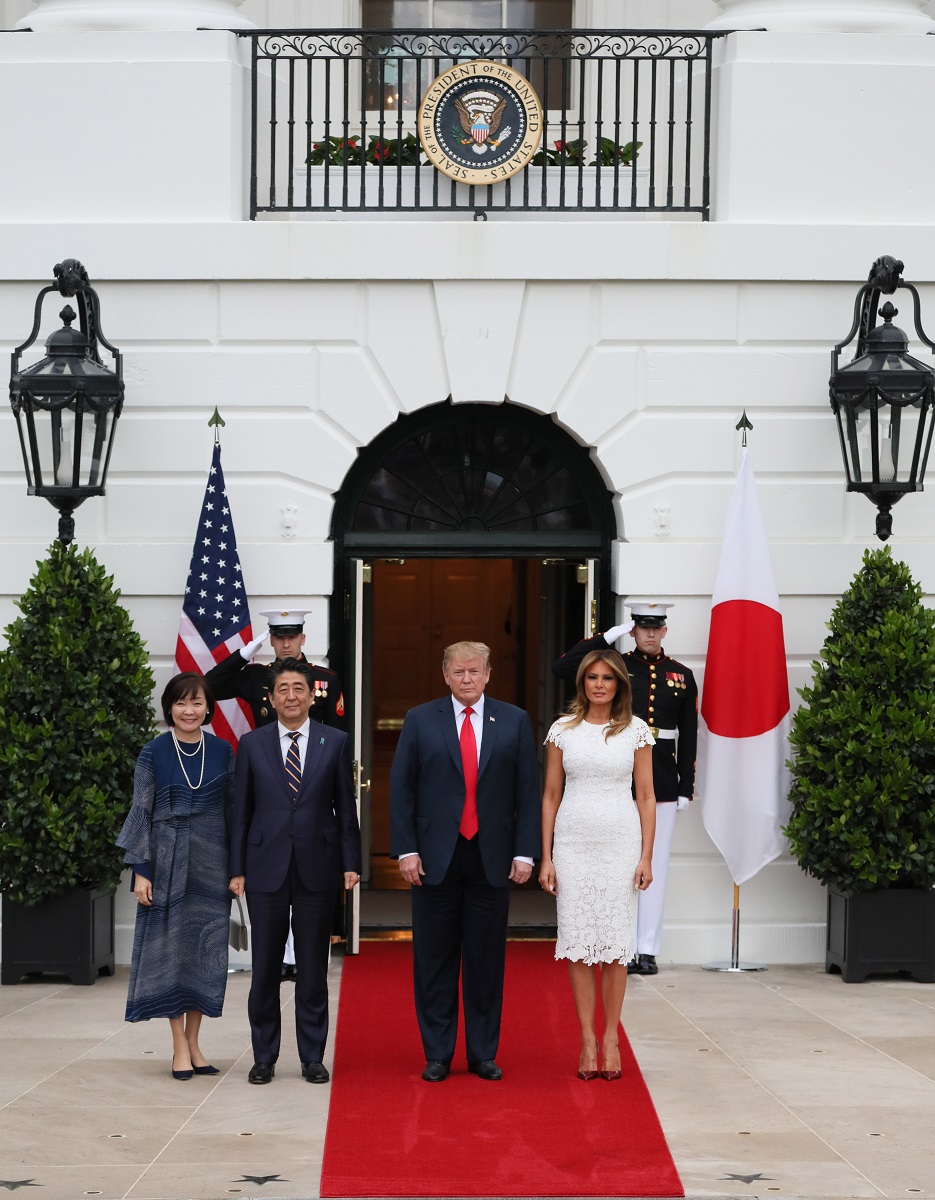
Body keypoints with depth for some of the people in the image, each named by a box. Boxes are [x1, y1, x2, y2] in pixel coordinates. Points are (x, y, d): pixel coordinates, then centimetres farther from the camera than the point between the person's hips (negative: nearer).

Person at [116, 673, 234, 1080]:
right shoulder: (153, 754, -2)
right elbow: (141, 812, -1)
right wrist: (140, 870, -6)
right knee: (171, 947, 0)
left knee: (206, 949, 4)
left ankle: (193, 1042, 14)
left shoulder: (222, 752, 4)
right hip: (168, 863, -2)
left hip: (211, 863, 2)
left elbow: (232, 810, 8)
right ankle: (179, 1046, 7)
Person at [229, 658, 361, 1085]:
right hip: (266, 869, 0)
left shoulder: (336, 742, 4)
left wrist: (351, 864, -1)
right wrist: (237, 869, 0)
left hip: (316, 869, 0)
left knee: (313, 969, 5)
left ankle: (313, 1058, 13)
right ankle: (264, 1057, 14)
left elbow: (346, 807, 5)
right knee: (265, 969, 4)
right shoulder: (252, 744, 5)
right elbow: (241, 811, 5)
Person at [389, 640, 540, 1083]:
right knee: (434, 960, 4)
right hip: (435, 858, 0)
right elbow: (401, 788, 2)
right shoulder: (420, 720, 4)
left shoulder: (514, 722, 6)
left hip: (491, 859, 1)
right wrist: (405, 849, -6)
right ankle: (437, 1055, 12)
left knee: (487, 959, 6)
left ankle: (483, 1054, 14)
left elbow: (528, 791, 4)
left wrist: (524, 852, -3)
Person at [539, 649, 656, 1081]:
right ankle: (588, 1040, 5)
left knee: (616, 942, 0)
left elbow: (646, 796, 5)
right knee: (578, 941, 0)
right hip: (574, 842, 1)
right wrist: (546, 858, 3)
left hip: (620, 842, -1)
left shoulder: (636, 730, 4)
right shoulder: (563, 729, 5)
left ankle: (611, 1038, 8)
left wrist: (646, 856, -2)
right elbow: (550, 796, 8)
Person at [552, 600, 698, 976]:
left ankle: (648, 949, 9)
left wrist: (686, 787, 4)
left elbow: (688, 737, 9)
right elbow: (562, 667, -11)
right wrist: (608, 636, -10)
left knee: (655, 866, 4)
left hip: (663, 782, 2)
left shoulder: (682, 676, 9)